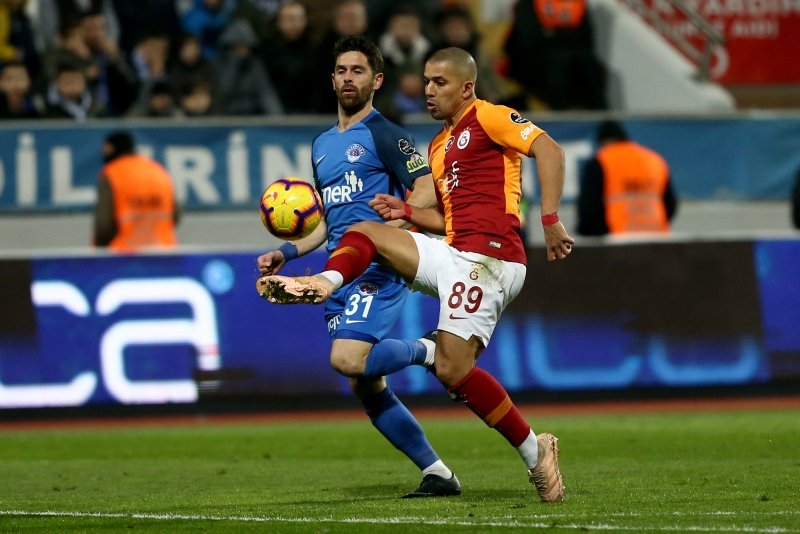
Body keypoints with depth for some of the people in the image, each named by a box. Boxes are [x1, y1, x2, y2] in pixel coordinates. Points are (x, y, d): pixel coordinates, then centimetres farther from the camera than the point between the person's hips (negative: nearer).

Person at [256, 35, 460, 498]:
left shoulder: (384, 134, -3)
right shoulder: (322, 146, 21)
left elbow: (427, 193, -12)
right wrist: (288, 252, 16)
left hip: (377, 267, -8)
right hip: (340, 275, 8)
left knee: (348, 358, -28)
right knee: (367, 387, 4)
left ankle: (427, 351, -2)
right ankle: (438, 474, 10)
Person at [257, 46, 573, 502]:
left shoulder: (489, 118, -2)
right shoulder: (439, 146, 23)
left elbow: (549, 151, -14)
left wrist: (550, 221, -21)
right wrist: (406, 212, 9)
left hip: (489, 257, -9)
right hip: (452, 255, 9)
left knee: (452, 370, -15)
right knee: (364, 232, 7)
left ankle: (534, 452, -6)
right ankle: (326, 282, -22)